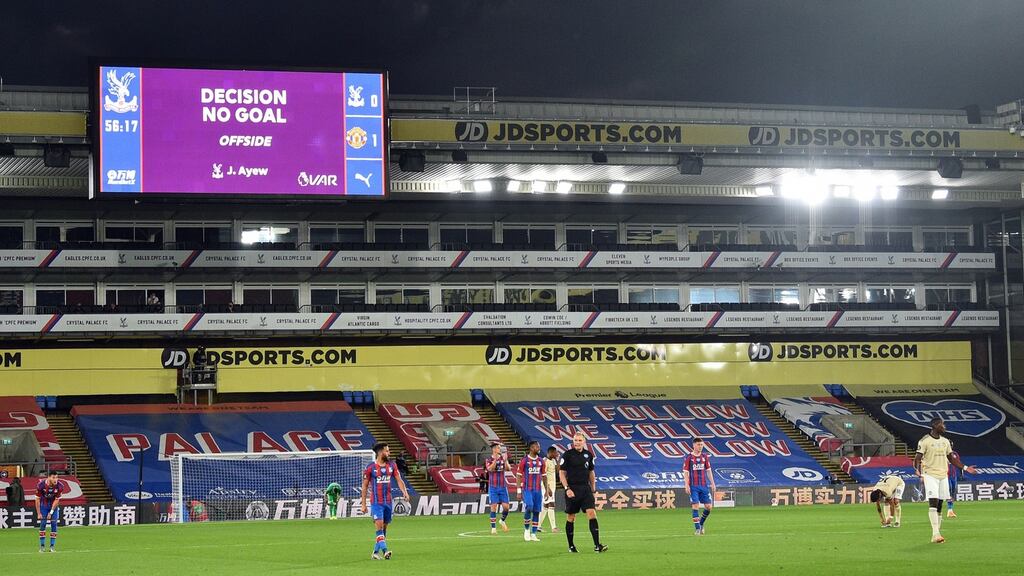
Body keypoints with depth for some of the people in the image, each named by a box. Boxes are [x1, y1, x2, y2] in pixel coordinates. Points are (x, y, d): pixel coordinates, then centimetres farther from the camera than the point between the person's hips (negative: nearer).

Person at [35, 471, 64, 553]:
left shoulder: (60, 486, -22)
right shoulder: (41, 485, -26)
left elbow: (57, 500, -13)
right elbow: (37, 499, -16)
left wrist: (51, 512, -14)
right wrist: (38, 513, -15)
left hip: (54, 505, 1)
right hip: (43, 505, -1)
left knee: (54, 524, -6)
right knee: (43, 524, -6)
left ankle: (52, 546, -1)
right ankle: (42, 546, 1)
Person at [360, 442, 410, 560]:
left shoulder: (392, 466, 7)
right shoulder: (371, 467, -5)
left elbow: (399, 480, 3)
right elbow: (365, 486, 0)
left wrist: (404, 491, -18)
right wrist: (363, 504, -1)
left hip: (388, 501, 5)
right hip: (376, 502, -5)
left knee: (384, 528, 8)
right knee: (379, 525, -16)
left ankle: (376, 552, 18)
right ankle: (384, 550, -23)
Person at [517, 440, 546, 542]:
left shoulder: (541, 461, 10)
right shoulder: (524, 460, -4)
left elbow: (543, 476, 16)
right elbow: (519, 475, -2)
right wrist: (519, 490, -6)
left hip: (537, 490, 5)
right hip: (527, 489, -5)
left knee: (536, 511, 2)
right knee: (529, 507, -20)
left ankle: (533, 534, 8)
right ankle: (526, 530, 0)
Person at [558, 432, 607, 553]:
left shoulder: (588, 455, 8)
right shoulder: (567, 454, -4)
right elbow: (562, 473, -4)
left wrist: (593, 489, 14)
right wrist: (567, 489, -13)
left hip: (585, 489, 3)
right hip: (572, 490, -3)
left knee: (592, 514, -10)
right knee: (571, 518, 5)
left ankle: (597, 545, -14)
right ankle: (571, 546, 18)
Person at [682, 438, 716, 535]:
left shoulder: (705, 457, 10)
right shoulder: (688, 457, -2)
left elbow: (708, 471, 15)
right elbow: (685, 472, -4)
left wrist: (712, 483, 9)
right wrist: (686, 485, -13)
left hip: (704, 486, 4)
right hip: (693, 487, -4)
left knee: (709, 506, 0)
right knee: (695, 506, -9)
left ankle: (701, 523, 23)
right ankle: (697, 528, -2)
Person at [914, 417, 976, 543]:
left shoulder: (945, 441, 14)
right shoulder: (925, 441, -6)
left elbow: (951, 458, 22)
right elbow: (917, 458, -9)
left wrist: (965, 468, 14)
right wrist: (918, 471, -27)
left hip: (943, 476, 6)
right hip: (930, 475, -6)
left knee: (939, 505, 5)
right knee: (933, 503, -16)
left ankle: (935, 535, 8)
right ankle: (935, 533, -20)